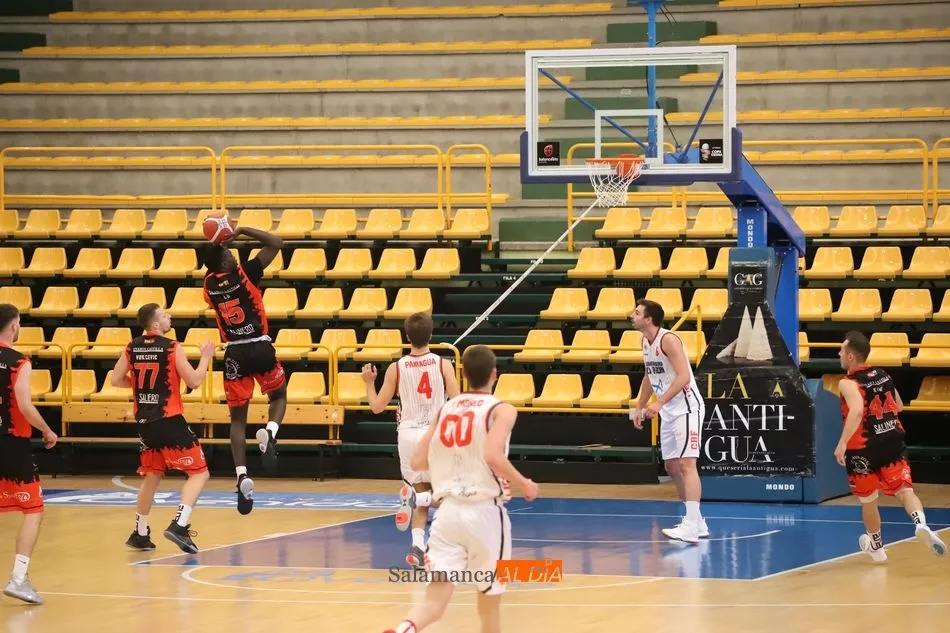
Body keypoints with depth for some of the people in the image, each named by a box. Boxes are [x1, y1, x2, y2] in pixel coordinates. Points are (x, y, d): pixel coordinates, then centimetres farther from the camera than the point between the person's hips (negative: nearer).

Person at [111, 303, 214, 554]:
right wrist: (206, 357, 5)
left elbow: (116, 380, 11)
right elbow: (194, 381, -9)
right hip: (170, 421, -6)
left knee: (152, 476, 22)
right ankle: (179, 525, -17)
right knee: (199, 473, 0)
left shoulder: (132, 348, 4)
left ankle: (140, 534, 25)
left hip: (144, 421, 6)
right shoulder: (172, 348, -12)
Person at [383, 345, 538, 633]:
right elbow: (493, 456, -21)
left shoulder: (445, 409, 11)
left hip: (448, 511, 3)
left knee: (435, 599, -5)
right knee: (489, 602, 16)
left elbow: (418, 462, 10)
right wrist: (524, 484, -6)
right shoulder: (502, 410, -4)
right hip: (484, 511, -3)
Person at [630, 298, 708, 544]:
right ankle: (697, 523, 19)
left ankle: (691, 526, -24)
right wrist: (639, 407, 21)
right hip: (668, 413, 10)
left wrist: (660, 403, -32)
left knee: (686, 464, -17)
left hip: (686, 408, -10)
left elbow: (683, 377, -26)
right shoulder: (646, 342, 11)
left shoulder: (668, 339, -18)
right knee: (671, 467, 11)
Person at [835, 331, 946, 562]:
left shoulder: (848, 384, -13)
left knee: (868, 500, 16)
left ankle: (876, 547, 34)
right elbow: (899, 407, 21)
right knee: (904, 489, -4)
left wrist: (843, 443, -34)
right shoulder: (883, 376, 8)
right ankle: (921, 524, -35)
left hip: (863, 450, -4)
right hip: (893, 443, 4)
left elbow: (856, 411, -31)